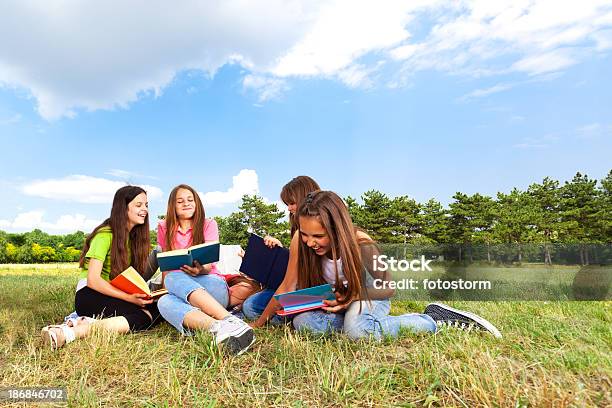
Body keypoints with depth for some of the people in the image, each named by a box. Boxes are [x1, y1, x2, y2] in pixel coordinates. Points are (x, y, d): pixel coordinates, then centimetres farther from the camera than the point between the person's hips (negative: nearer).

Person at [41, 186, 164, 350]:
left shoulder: (133, 236, 14)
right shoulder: (105, 235, -9)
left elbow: (135, 276, 10)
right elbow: (93, 280, -17)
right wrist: (129, 298, -26)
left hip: (115, 295, 7)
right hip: (90, 295, -7)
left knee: (157, 308, -22)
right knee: (151, 313, -31)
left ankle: (91, 323, -28)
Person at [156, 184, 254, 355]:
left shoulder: (209, 224, 9)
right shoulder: (165, 228, 16)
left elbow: (210, 263, -3)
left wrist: (200, 270, -26)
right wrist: (164, 286, -8)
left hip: (213, 284, -2)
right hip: (180, 293, 2)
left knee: (174, 278, -32)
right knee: (165, 302, -33)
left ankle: (222, 328, -52)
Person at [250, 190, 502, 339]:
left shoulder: (361, 245, -31)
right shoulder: (302, 243, -23)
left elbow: (388, 288, -17)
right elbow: (288, 286, -13)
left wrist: (352, 297, -33)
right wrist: (258, 323, -15)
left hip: (369, 296, -3)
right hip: (333, 301, 3)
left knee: (357, 331, -37)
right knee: (302, 322, -27)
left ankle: (434, 320, -15)